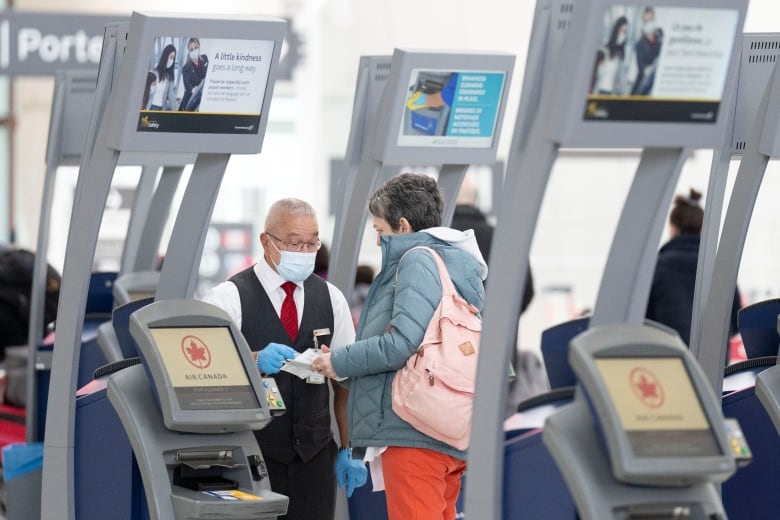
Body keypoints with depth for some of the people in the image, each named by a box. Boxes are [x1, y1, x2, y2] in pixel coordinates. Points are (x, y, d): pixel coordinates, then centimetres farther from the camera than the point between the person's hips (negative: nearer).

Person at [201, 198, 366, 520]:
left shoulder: (330, 298, 10)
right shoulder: (229, 298, -4)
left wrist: (349, 449, 7)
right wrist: (255, 361, -30)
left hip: (314, 455, 3)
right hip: (252, 453, -3)